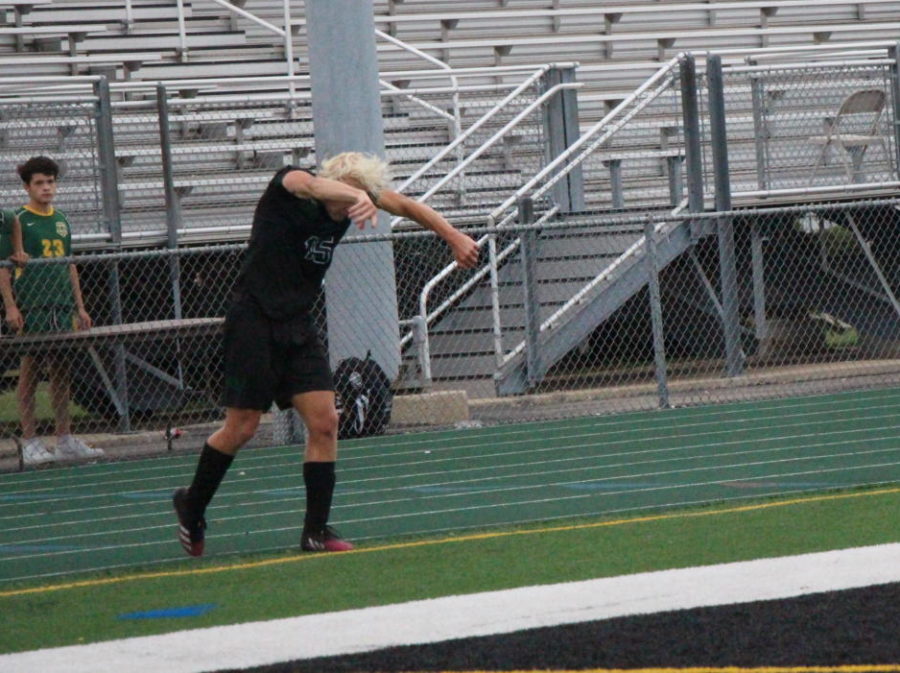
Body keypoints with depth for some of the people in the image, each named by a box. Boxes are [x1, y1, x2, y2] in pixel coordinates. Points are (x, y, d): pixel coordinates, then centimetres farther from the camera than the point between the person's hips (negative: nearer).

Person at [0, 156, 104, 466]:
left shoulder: (61, 220, 14)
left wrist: (79, 307, 18)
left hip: (62, 307, 6)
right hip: (31, 309, -6)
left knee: (61, 372, 9)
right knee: (30, 373, -2)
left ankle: (65, 440, 15)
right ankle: (30, 443, 1)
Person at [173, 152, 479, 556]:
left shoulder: (350, 201, 0)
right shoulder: (289, 186, -17)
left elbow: (405, 206, 12)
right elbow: (314, 186, -41)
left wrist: (454, 237, 7)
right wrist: (358, 197, -61)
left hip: (298, 326, 6)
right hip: (254, 322, -6)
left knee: (324, 423, -6)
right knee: (241, 428, -2)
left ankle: (316, 531, 0)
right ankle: (191, 506, 20)